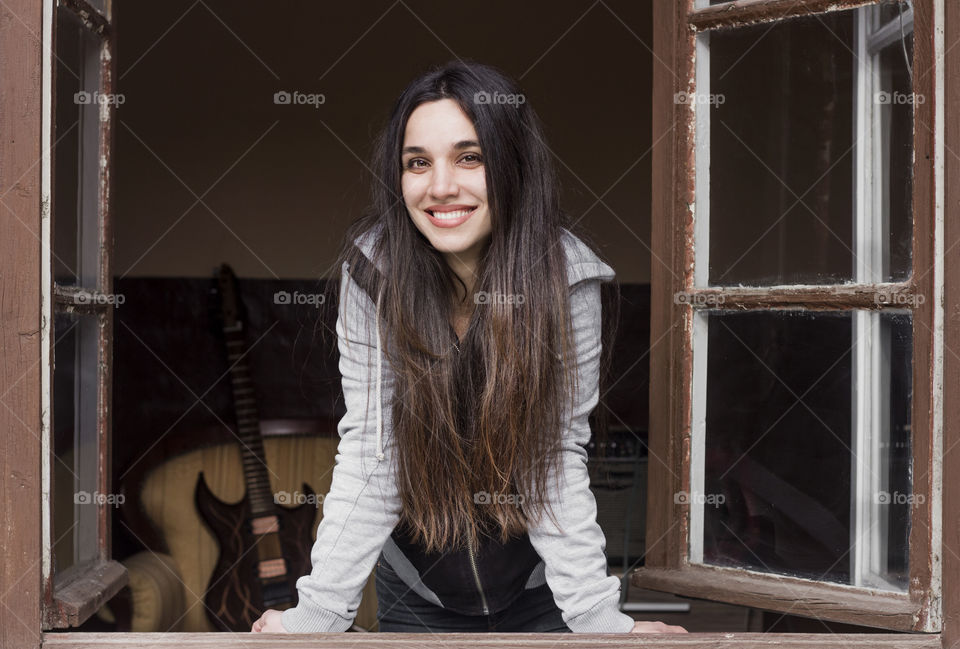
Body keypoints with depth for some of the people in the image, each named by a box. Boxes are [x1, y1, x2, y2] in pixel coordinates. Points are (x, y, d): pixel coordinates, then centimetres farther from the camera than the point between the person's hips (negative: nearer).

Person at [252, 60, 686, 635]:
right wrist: (319, 611, -23)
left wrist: (597, 615, -23)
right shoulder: (373, 270, -17)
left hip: (538, 588, -1)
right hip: (414, 590, 1)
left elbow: (559, 460, -16)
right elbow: (368, 454, -17)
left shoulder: (568, 278, -19)